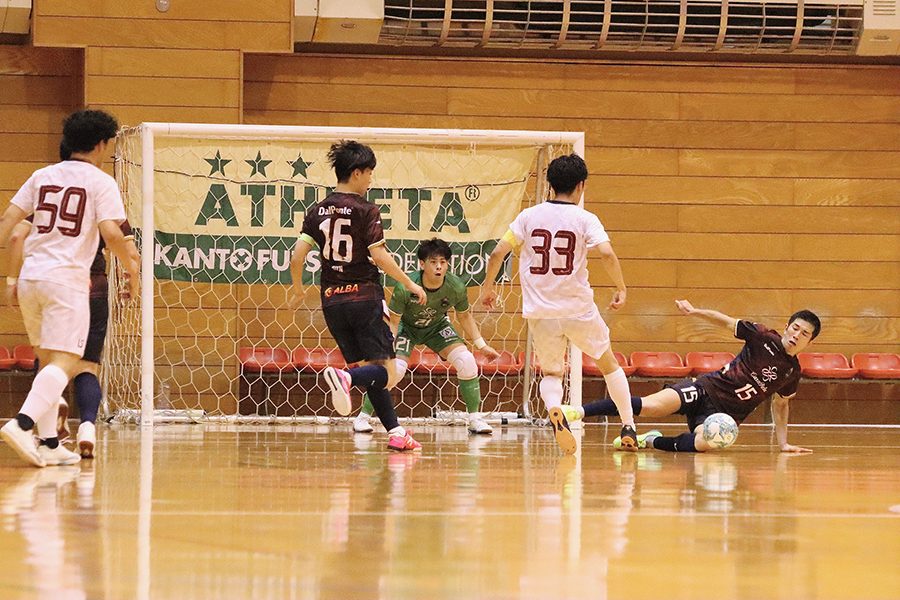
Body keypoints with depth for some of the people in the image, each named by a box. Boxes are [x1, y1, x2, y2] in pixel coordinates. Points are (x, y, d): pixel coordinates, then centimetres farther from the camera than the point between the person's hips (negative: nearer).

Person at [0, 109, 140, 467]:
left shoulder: (42, 176, 14)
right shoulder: (101, 182, -2)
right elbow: (111, 233, -12)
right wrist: (130, 265, 4)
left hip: (30, 277, 6)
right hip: (67, 278, -6)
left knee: (47, 358, 15)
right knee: (65, 361, -11)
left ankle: (49, 443, 11)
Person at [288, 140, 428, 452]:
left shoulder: (318, 211, 8)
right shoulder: (366, 210, -7)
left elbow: (298, 254, 3)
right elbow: (378, 256, -14)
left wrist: (297, 288, 20)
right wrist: (410, 284, -4)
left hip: (332, 302, 6)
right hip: (364, 297, -6)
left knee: (368, 368, 15)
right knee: (386, 373, -6)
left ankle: (395, 431, 12)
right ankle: (345, 377, -35)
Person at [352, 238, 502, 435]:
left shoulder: (456, 287, -24)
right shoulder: (405, 287, -33)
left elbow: (464, 316, -3)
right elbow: (393, 321, -21)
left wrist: (482, 345, -1)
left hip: (437, 327, 3)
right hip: (406, 326, -3)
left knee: (466, 361, -16)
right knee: (394, 369, -24)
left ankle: (475, 419, -1)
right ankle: (363, 417, -7)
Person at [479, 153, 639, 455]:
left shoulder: (529, 216, 3)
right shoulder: (584, 219, -5)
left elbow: (497, 253, -1)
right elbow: (606, 254, -20)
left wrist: (488, 287, 14)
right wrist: (621, 288, -5)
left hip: (540, 312, 2)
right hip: (578, 309, -2)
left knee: (551, 373, 18)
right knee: (609, 362, 22)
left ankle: (554, 409, -17)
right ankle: (628, 427, 20)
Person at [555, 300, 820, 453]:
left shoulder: (792, 372, 10)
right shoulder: (765, 338, 1)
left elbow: (780, 405, 23)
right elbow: (726, 321, 7)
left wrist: (783, 442, 17)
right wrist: (696, 312, -5)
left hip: (725, 413, 1)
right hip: (706, 388, -1)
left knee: (704, 443, -35)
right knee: (653, 406, -27)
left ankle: (652, 441, -10)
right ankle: (578, 411, -28)